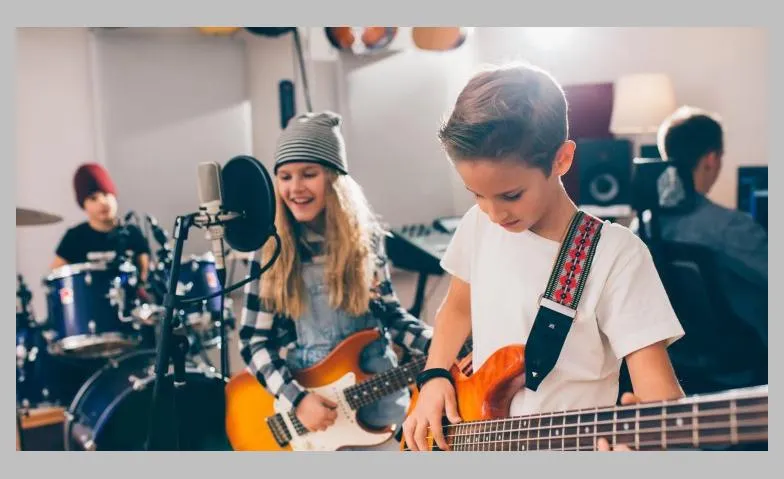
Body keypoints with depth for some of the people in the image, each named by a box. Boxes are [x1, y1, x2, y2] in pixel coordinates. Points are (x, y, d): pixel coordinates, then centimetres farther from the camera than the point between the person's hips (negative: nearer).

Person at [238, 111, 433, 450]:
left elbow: (388, 312, 6)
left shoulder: (365, 237, -1)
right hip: (299, 395, -1)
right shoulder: (270, 249, -5)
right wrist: (296, 399, -15)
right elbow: (253, 340, -5)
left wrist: (441, 346, -10)